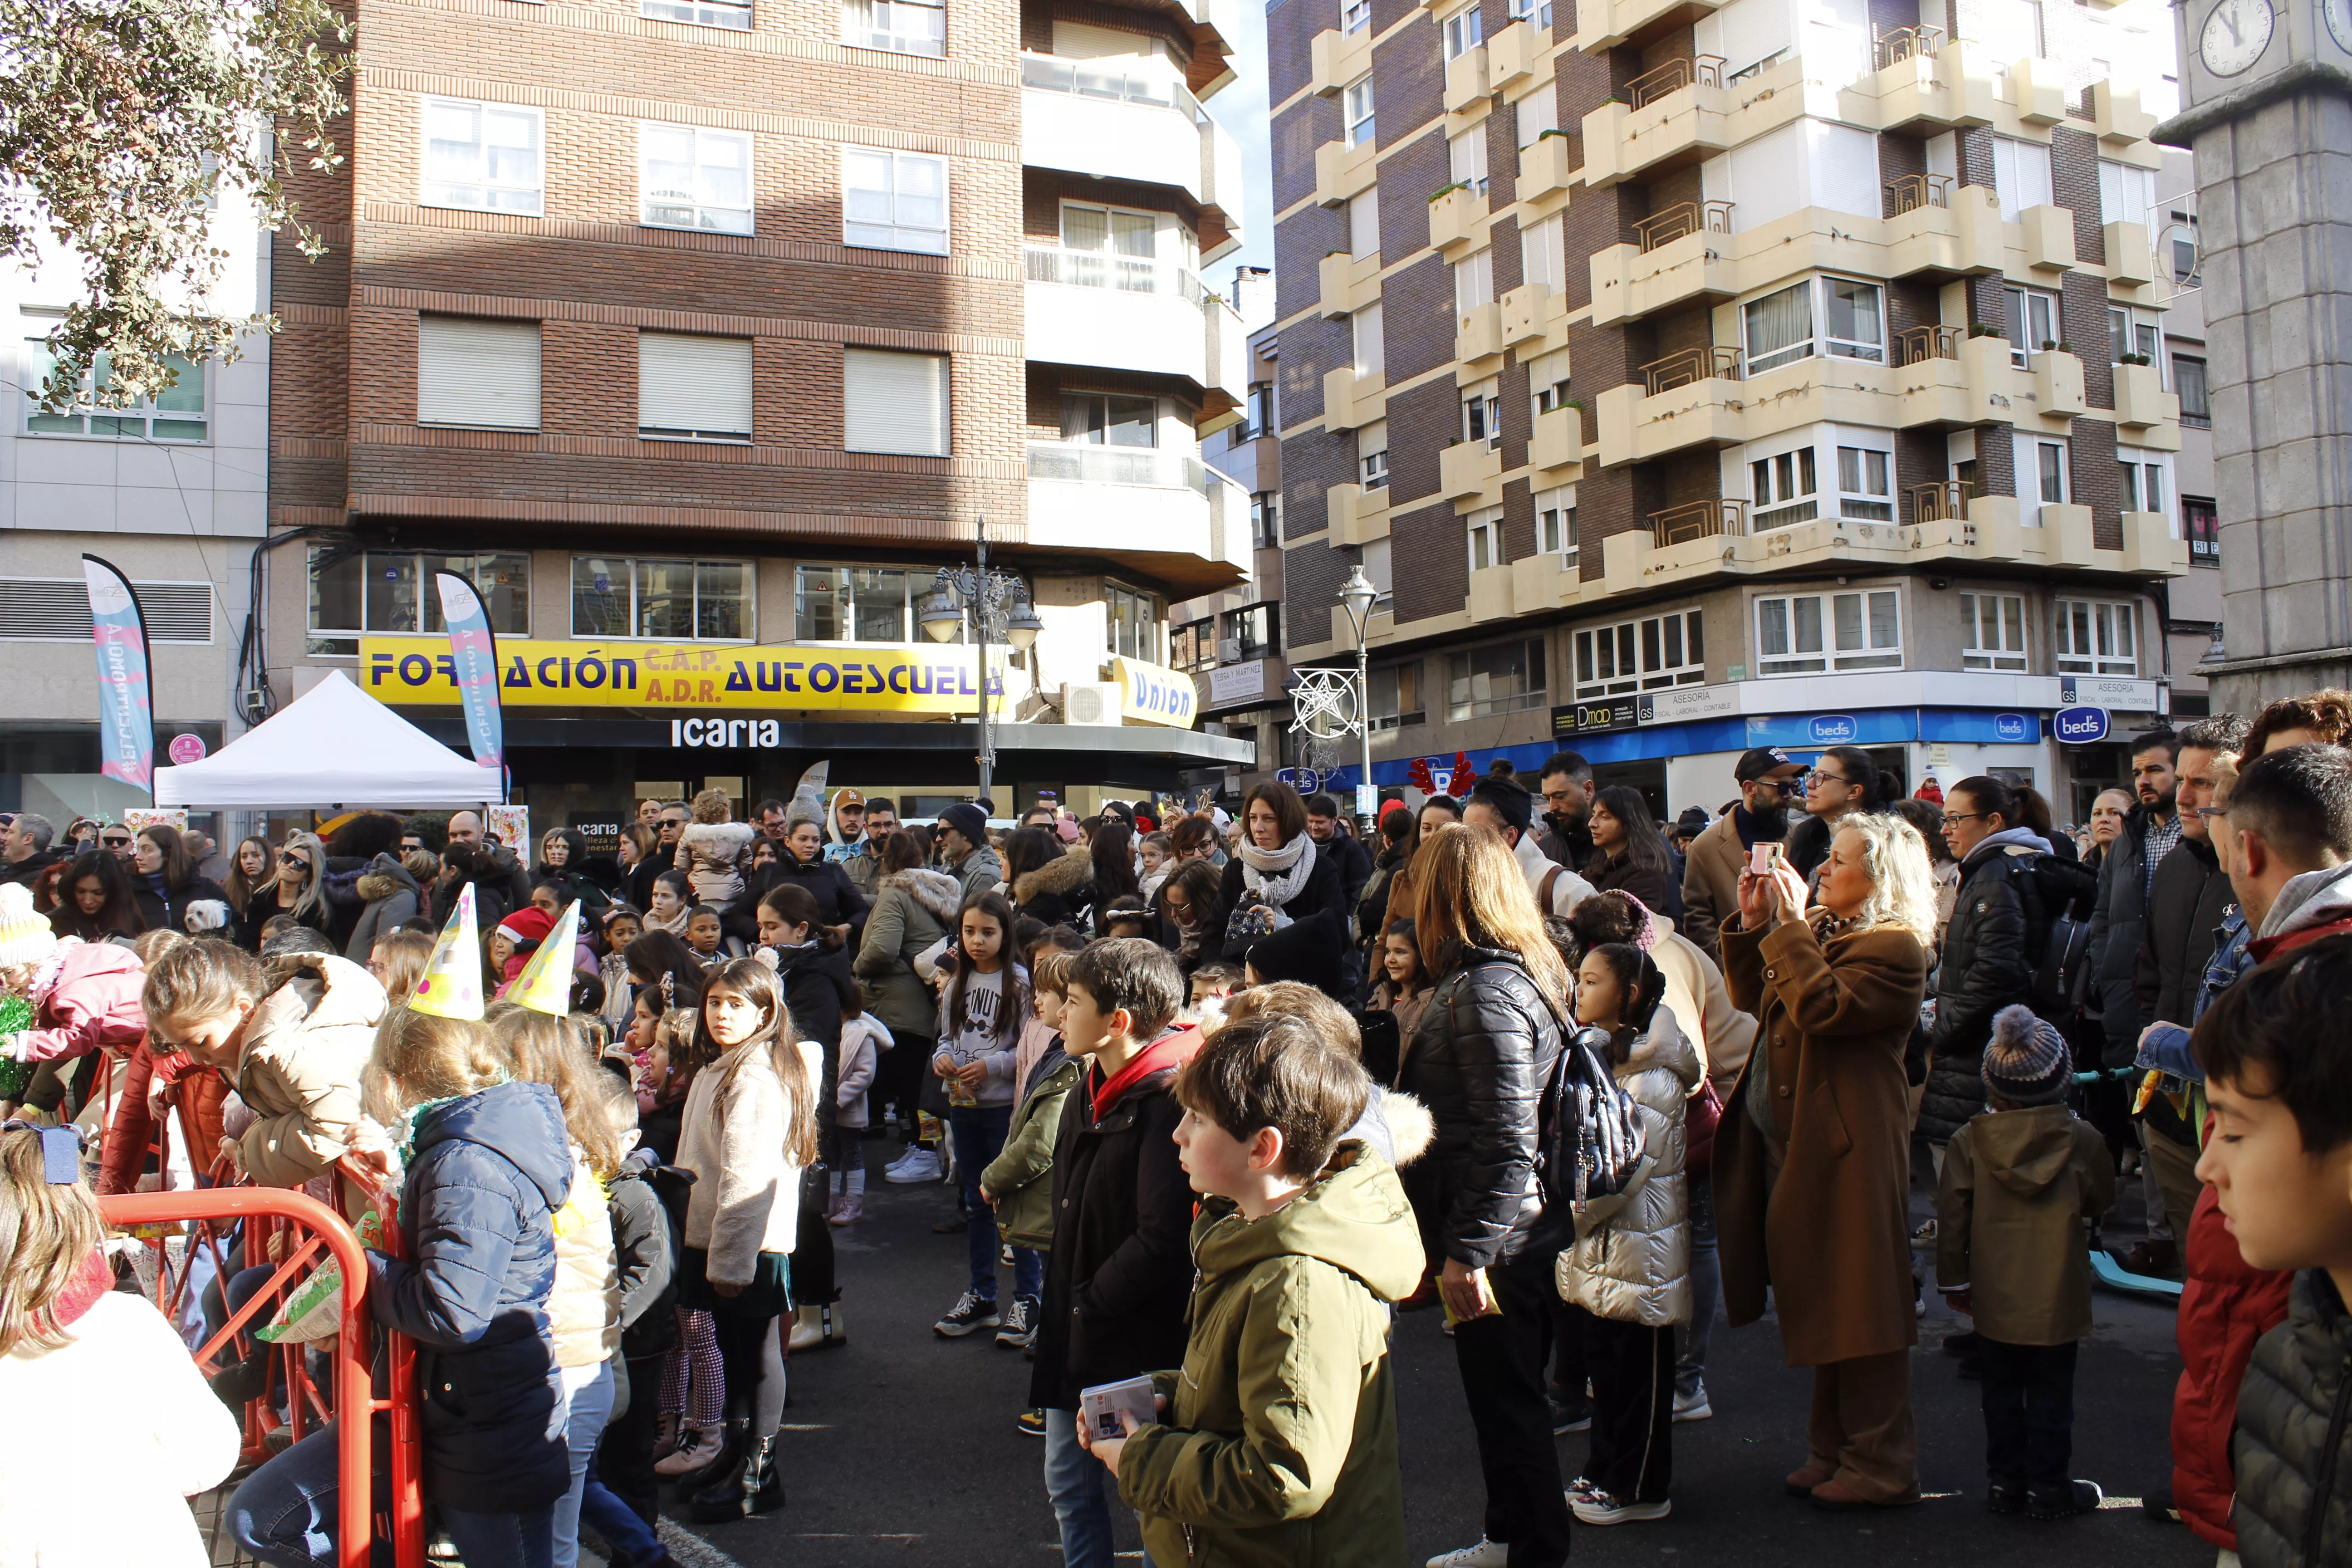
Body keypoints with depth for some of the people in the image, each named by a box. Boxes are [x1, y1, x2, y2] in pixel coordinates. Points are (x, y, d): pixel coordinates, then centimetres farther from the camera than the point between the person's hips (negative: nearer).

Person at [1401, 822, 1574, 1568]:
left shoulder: (1485, 992, -22)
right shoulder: (1517, 971, 10)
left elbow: (1507, 1142, -26)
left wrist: (1468, 1252, -22)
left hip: (1501, 1240, -10)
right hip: (1517, 1231, 10)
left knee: (1508, 1403, 4)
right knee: (1504, 1399, 21)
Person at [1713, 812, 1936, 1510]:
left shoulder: (1893, 948, -12)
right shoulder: (1817, 931, 16)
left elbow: (1821, 1007, -25)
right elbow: (1754, 1003, 17)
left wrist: (1790, 925, -18)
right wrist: (1753, 924, 7)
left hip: (1845, 1151, -9)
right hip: (1787, 1144, 9)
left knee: (1856, 1308, -1)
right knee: (1822, 1303, 16)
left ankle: (1881, 1465, 10)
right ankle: (1835, 1450, 27)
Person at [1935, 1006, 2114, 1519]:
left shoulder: (1968, 1141, -7)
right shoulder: (2082, 1140, -9)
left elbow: (1952, 1216, -3)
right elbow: (2101, 1202, 8)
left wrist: (1954, 1279, 7)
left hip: (1994, 1299, 1)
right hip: (2057, 1299, -1)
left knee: (2001, 1394, 13)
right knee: (2051, 1395, 9)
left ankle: (2004, 1483, 20)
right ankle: (2049, 1488, 15)